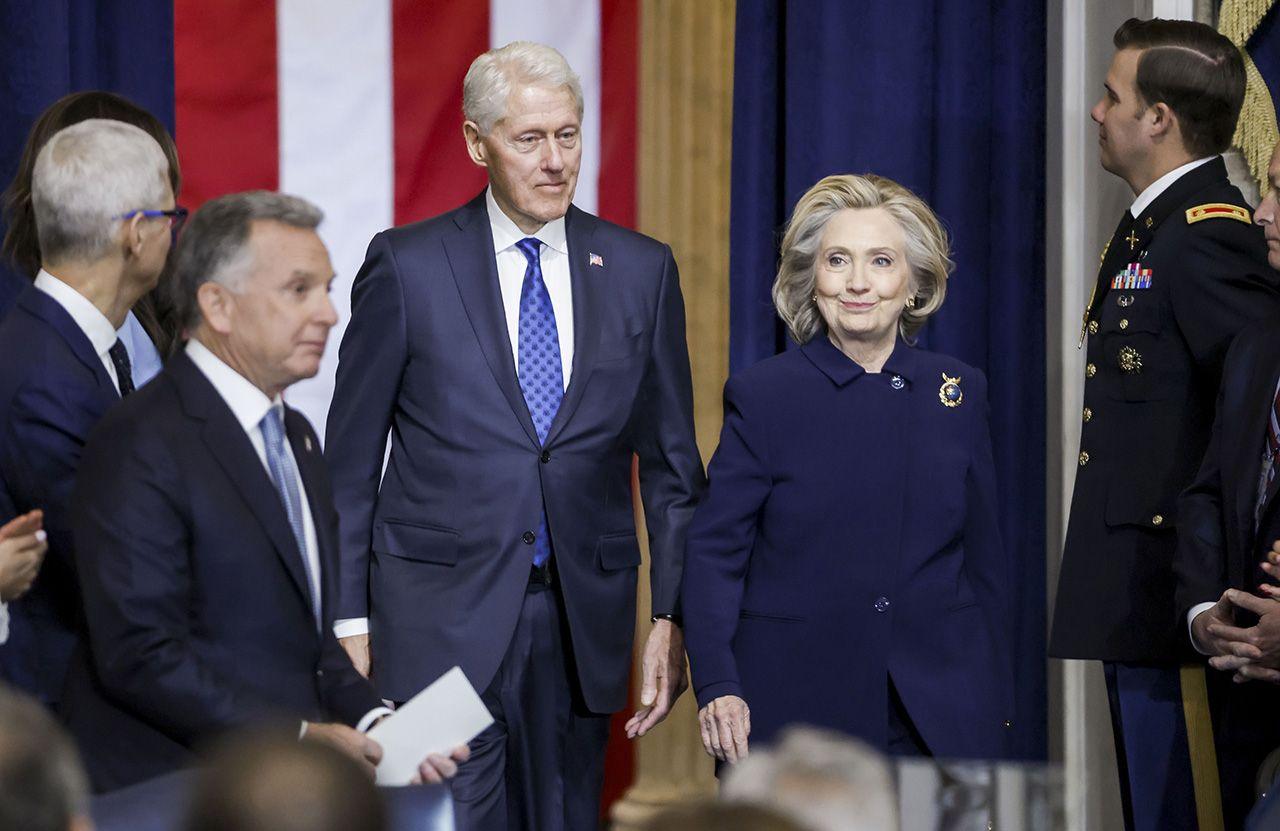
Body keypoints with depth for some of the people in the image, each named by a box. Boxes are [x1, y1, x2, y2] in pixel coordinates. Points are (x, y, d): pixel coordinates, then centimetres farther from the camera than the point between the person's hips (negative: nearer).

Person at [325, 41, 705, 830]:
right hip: (440, 615, -3)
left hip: (584, 617, 3)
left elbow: (671, 462, 10)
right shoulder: (407, 266, -1)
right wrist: (349, 621, -2)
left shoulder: (642, 270, 7)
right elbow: (350, 461, 2)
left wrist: (671, 619, 4)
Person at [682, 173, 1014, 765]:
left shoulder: (958, 392, 9)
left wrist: (997, 698, 10)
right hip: (795, 707, -2)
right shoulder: (762, 397, 1)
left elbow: (983, 557, 13)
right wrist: (716, 686, -13)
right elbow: (714, 552, -1)